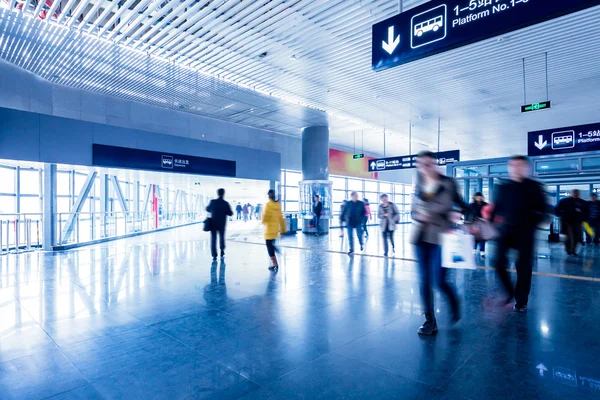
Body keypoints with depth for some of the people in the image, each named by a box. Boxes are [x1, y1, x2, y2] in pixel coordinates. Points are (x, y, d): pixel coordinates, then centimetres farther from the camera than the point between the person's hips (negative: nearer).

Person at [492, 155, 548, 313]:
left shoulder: (534, 187, 2)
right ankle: (510, 292, 21)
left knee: (524, 266, 3)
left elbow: (542, 209, 0)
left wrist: (533, 224, -14)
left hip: (525, 231, -2)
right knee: (500, 263, -3)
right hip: (506, 230, 2)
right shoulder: (502, 187, 8)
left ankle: (521, 301, 17)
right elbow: (496, 208, 9)